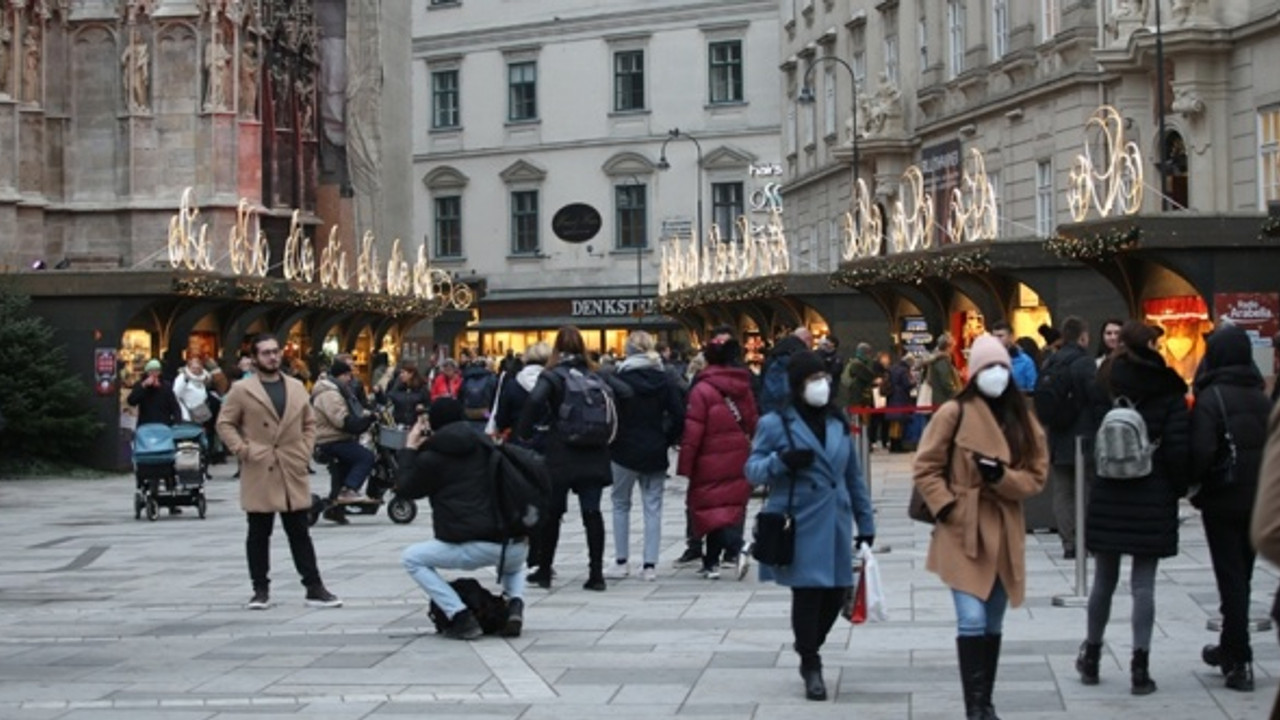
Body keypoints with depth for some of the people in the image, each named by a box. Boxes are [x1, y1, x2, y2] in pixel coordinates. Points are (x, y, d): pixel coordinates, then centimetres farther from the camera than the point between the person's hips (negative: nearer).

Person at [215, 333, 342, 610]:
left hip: (293, 472, 3)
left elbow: (309, 423, 17)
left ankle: (314, 588, 7)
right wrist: (242, 450, -11)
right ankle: (261, 590, 12)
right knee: (259, 534, 5)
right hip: (259, 472, -3)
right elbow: (225, 424, -1)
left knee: (299, 533, 6)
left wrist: (305, 451, 4)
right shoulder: (242, 390, -1)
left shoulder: (296, 388, 11)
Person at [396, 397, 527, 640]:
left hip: (474, 548, -5)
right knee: (513, 564, 42)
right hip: (516, 545, 6)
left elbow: (404, 489, 14)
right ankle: (515, 605, 6)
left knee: (411, 558, 15)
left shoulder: (431, 458, 1)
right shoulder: (485, 445, 18)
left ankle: (461, 617, -1)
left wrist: (410, 450, 24)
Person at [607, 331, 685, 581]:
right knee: (653, 506, 6)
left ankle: (621, 562, 9)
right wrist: (668, 440, 7)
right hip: (655, 453, 3)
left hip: (625, 451, -3)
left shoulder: (618, 379, -8)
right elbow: (678, 414, -4)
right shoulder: (664, 379, 1)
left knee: (620, 504, 10)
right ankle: (650, 565, 3)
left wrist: (610, 439, 3)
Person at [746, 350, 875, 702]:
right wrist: (781, 461, -23)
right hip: (799, 526, -5)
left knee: (835, 593, 6)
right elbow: (752, 470, -3)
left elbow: (853, 475, 17)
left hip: (835, 525, 5)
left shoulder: (838, 422, 12)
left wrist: (865, 522, 16)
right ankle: (811, 666, 13)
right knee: (807, 595, -4)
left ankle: (809, 652, 32)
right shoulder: (775, 423, -4)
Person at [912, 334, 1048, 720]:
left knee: (994, 624, 12)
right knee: (972, 620, -13)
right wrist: (947, 507, -14)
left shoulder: (1023, 420, 6)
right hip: (962, 532, -5)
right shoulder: (953, 413, -6)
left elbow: (1037, 475, 5)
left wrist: (1002, 477, -13)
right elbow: (925, 469, -4)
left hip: (1005, 533, 5)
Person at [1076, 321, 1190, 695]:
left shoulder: (1104, 384, 0)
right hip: (1153, 500, -2)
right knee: (1143, 584, 1)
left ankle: (1091, 656, 26)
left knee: (1104, 580, 14)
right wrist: (1178, 489, 4)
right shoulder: (1169, 391, -6)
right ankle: (1140, 667, 0)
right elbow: (1178, 449, -9)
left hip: (1107, 497, 2)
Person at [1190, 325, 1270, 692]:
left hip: (1223, 499, -5)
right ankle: (1230, 648, 29)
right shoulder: (1262, 397, 3)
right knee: (1242, 575, 17)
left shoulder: (1211, 398, -14)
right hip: (1258, 499, 5)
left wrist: (1193, 484, -5)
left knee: (1231, 578, 0)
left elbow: (1201, 450, -22)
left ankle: (1239, 661, -2)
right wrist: (1263, 481, 14)